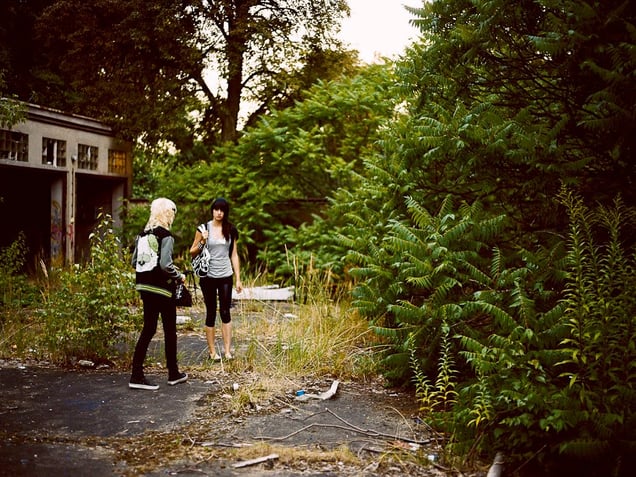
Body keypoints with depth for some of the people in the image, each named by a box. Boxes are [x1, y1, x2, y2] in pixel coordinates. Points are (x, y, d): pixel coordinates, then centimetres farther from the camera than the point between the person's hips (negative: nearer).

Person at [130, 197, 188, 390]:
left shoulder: (143, 234, 8)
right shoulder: (166, 236, -14)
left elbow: (134, 261, 10)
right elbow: (165, 264, -23)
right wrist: (179, 276, -8)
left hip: (145, 287, 7)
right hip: (163, 289, -7)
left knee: (148, 329, 10)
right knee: (170, 330, 8)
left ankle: (136, 375, 6)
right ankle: (173, 374, 19)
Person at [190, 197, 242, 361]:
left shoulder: (231, 230, 5)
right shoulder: (203, 228, -2)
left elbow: (234, 255, 8)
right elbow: (192, 252, 2)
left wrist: (238, 279, 4)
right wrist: (202, 242, -16)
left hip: (226, 276, 2)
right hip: (208, 277, -2)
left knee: (225, 312, 2)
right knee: (211, 313, 3)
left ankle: (227, 349, 7)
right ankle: (212, 351, 10)